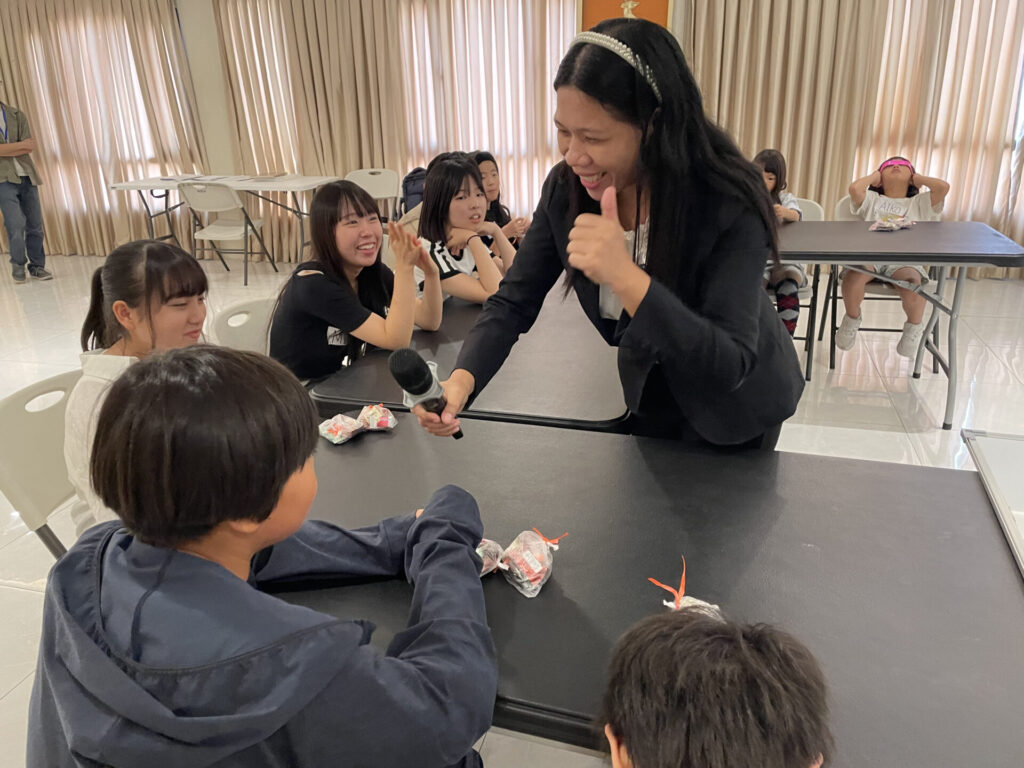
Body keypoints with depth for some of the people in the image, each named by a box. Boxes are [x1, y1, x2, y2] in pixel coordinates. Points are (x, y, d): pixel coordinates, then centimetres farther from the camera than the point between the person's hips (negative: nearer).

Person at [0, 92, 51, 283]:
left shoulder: (17, 115, 10)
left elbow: (32, 147, -2)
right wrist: (21, 145, -6)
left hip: (27, 177, 3)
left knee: (35, 225, 3)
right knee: (16, 225, -9)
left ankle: (37, 266, 14)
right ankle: (18, 264, 11)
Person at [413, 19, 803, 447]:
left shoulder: (728, 203, -34)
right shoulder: (566, 188, -20)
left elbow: (730, 366, -39)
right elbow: (513, 302, -17)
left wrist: (625, 276, -51)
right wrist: (461, 380, -36)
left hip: (733, 412, -4)